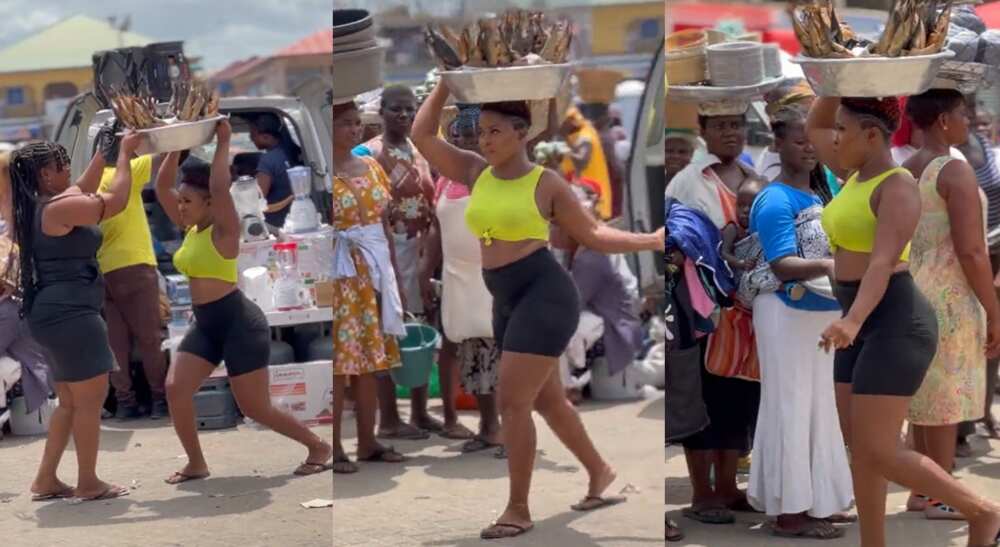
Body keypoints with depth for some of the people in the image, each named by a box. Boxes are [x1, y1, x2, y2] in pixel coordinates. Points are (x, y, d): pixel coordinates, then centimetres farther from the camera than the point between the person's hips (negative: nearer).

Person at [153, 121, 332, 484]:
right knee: (175, 389, -6)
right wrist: (177, 148, 2)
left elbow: (219, 186, -29)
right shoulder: (189, 229, 8)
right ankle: (196, 464, 7)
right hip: (205, 325, 8)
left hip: (239, 323, -8)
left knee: (255, 408, -3)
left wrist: (223, 143, -20)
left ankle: (318, 447, 15)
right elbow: (161, 186, 9)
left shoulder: (223, 230, -13)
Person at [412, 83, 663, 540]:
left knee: (512, 403, -11)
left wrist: (649, 241, -4)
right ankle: (600, 473, 37)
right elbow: (422, 135, 6)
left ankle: (518, 509, -3)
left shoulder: (546, 184, -4)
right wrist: (446, 84, 2)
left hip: (544, 294, -7)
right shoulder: (475, 172, 9)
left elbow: (592, 234, 3)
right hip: (508, 303, 7)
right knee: (547, 400, 17)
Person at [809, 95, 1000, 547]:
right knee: (861, 448, 9)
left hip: (896, 327, -10)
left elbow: (883, 263, -28)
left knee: (876, 455, -10)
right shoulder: (862, 174, 10)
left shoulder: (899, 188, -16)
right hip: (868, 328, 10)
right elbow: (813, 127, 23)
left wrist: (852, 322, -42)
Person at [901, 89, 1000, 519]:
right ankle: (940, 498, 4)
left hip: (913, 291, 8)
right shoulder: (955, 171, -15)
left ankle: (921, 492, 21)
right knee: (947, 399, -1)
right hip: (950, 296, -8)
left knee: (924, 395, 14)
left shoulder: (904, 172, 9)